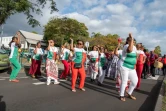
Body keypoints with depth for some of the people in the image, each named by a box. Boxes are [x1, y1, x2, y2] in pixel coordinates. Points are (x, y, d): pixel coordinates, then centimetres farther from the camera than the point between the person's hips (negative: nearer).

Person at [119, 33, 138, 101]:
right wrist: (131, 39, -35)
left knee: (135, 81, 9)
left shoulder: (134, 47, 12)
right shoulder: (126, 46, -15)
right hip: (124, 67, -8)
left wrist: (134, 65, 18)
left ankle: (129, 94, 29)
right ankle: (121, 96, 17)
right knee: (124, 81, -2)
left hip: (131, 68, 8)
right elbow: (130, 50, -40)